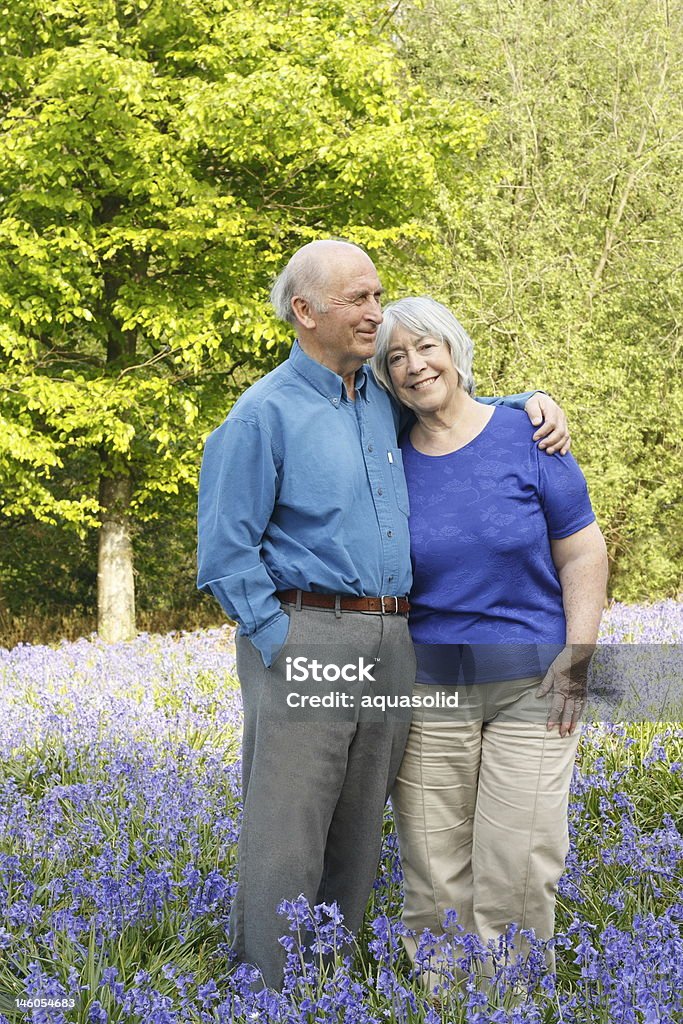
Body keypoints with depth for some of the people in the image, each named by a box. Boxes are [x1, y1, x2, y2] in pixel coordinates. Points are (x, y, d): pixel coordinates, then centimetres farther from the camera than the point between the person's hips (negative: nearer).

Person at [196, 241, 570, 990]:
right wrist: (282, 647, -12)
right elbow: (226, 554, -9)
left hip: (389, 646, 7)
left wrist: (530, 402, 13)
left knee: (356, 836, 13)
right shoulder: (265, 414, -7)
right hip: (305, 644, -6)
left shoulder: (385, 400, 13)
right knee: (286, 843, -4)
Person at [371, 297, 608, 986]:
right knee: (434, 868, 5)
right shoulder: (391, 459, 3)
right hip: (428, 688, 2)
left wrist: (578, 656, -9)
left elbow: (582, 551, 0)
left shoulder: (525, 436, -3)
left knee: (518, 864, -2)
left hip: (531, 683, -2)